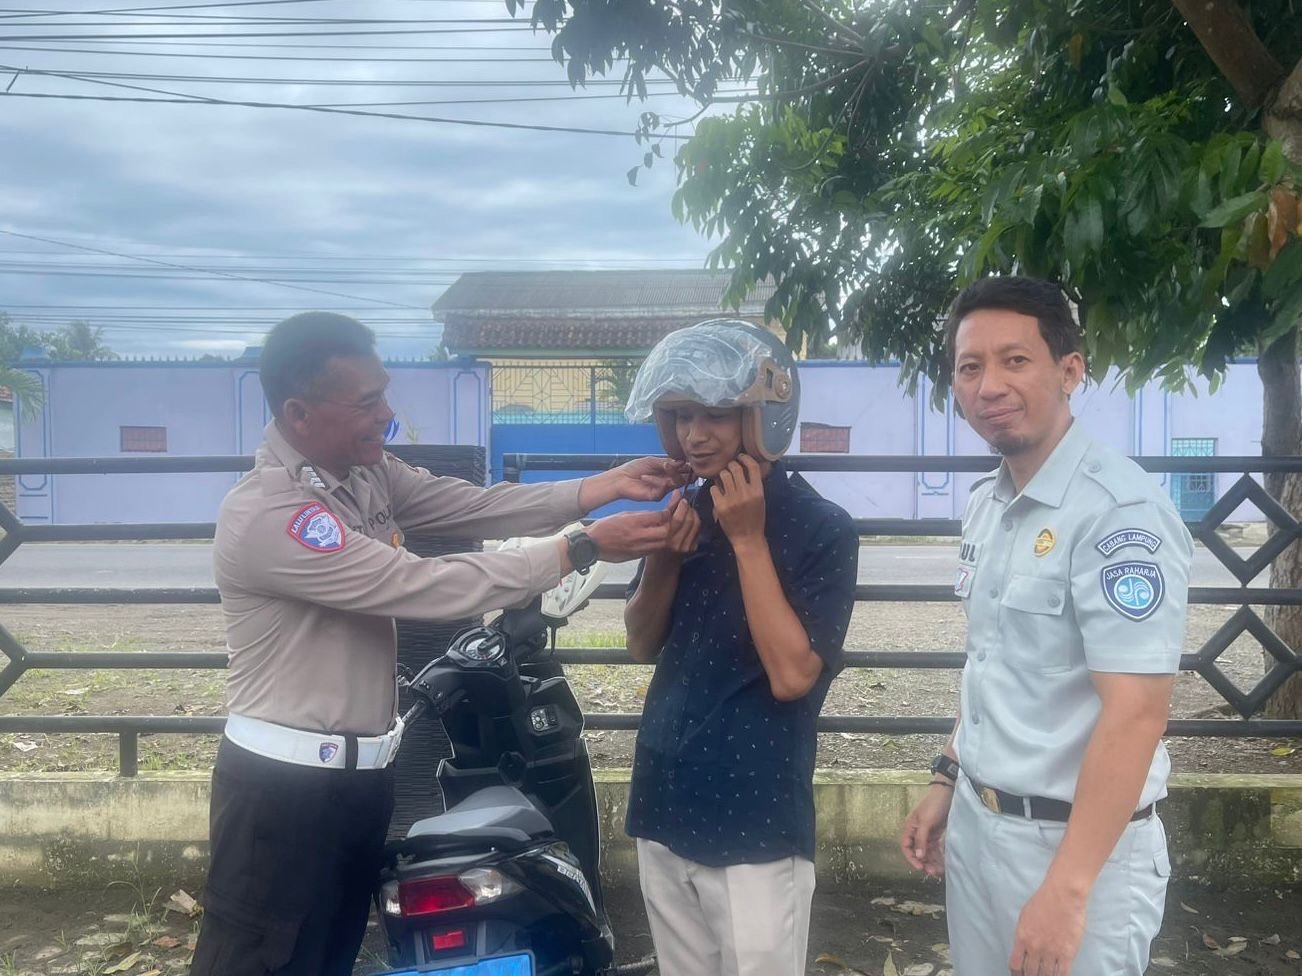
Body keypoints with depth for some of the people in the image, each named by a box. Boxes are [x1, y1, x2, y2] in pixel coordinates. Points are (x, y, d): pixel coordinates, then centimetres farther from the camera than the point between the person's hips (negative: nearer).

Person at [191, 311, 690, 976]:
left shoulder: (366, 472, 3)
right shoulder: (265, 515, -26)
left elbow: (477, 507, -2)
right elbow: (426, 588, -28)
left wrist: (608, 486, -13)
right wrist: (585, 547, -25)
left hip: (361, 771, 9)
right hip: (285, 783, -9)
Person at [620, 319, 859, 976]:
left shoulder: (822, 528, -12)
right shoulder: (686, 510, 4)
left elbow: (791, 675, -19)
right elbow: (643, 646, 9)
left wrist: (747, 539, -20)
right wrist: (663, 557, -9)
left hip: (755, 824, -5)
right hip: (666, 808, 6)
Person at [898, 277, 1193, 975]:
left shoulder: (1119, 511, -21)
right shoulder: (984, 506, 5)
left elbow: (1134, 714, -24)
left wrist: (1068, 889, -24)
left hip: (1074, 842, -7)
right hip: (976, 822, 8)